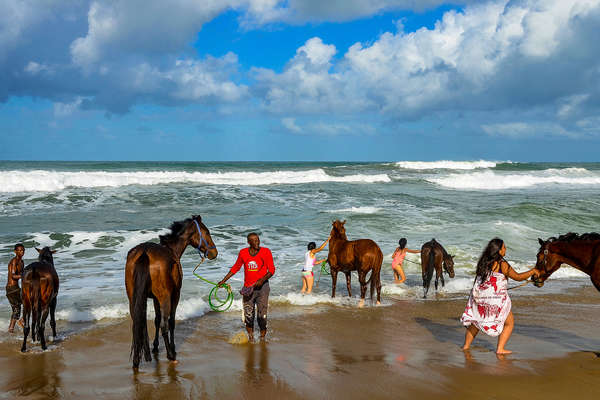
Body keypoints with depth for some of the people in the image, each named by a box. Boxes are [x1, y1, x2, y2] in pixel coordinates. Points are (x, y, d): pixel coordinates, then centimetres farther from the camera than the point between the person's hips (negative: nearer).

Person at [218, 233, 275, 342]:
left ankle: (262, 337, 14)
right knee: (248, 315, 5)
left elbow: (271, 270, -5)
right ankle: (250, 336, 23)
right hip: (248, 288, 2)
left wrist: (263, 279, -21)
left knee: (262, 315, -1)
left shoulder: (266, 252, -6)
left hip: (262, 287, -2)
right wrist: (224, 280, 14)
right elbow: (235, 268, 16)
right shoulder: (243, 253, 2)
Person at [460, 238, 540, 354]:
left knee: (475, 321, 24)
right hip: (496, 299, -6)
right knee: (509, 323, 12)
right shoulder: (502, 264, -14)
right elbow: (518, 277, -6)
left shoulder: (482, 262, 3)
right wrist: (532, 271, 7)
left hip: (478, 296, 6)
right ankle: (500, 348, 4)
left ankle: (466, 345, 25)